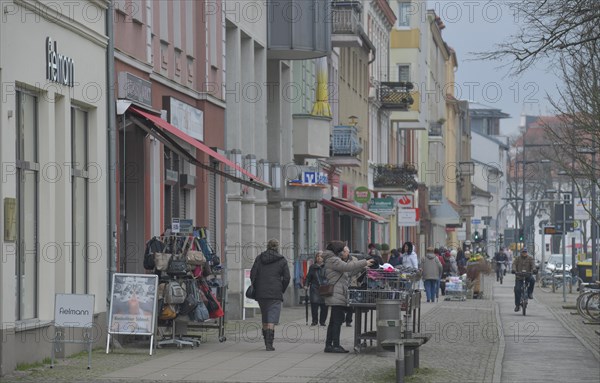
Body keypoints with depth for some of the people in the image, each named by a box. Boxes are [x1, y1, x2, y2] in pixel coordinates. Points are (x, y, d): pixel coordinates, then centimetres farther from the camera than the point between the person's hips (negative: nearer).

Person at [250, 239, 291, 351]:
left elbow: (253, 275, 5)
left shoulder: (259, 258, 8)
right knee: (272, 319, -6)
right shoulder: (282, 261, 1)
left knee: (264, 318, 15)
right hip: (275, 293, -3)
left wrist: (256, 289, 13)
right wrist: (281, 290, 12)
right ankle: (269, 343, -17)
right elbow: (286, 278, 0)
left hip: (261, 293, 3)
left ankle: (267, 342, 19)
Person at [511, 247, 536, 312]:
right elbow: (514, 264, -6)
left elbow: (533, 264, -8)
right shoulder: (517, 259, 9)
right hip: (519, 277, 1)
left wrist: (533, 270, -30)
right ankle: (517, 305, 1)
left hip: (528, 275, 0)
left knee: (532, 280, -34)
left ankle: (530, 293, -10)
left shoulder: (530, 258, 7)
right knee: (517, 290, -10)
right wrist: (514, 270, -28)